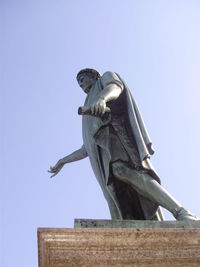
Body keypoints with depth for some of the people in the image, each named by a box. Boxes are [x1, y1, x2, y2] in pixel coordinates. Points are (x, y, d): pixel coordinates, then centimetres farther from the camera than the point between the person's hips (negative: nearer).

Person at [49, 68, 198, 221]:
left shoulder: (107, 77, 24)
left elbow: (115, 88, -3)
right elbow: (87, 149, 41)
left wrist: (101, 99, -27)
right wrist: (63, 161, 43)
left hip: (118, 131, -8)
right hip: (102, 148, 8)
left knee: (123, 169, -36)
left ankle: (181, 213, -47)